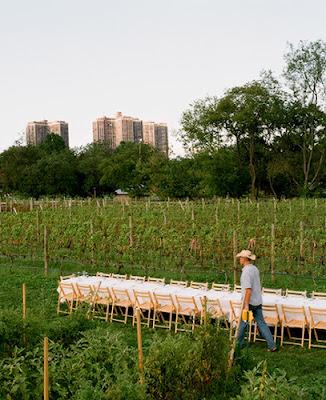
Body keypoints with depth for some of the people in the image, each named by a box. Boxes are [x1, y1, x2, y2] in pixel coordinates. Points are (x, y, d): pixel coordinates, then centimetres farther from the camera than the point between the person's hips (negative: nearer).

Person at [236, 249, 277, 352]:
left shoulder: (246, 271, -19)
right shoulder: (255, 268, 9)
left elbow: (248, 289, -25)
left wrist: (246, 305, -24)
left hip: (249, 302, -8)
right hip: (258, 301, 8)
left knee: (242, 323, 8)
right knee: (261, 323, 9)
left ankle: (238, 344, 21)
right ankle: (272, 345, 6)